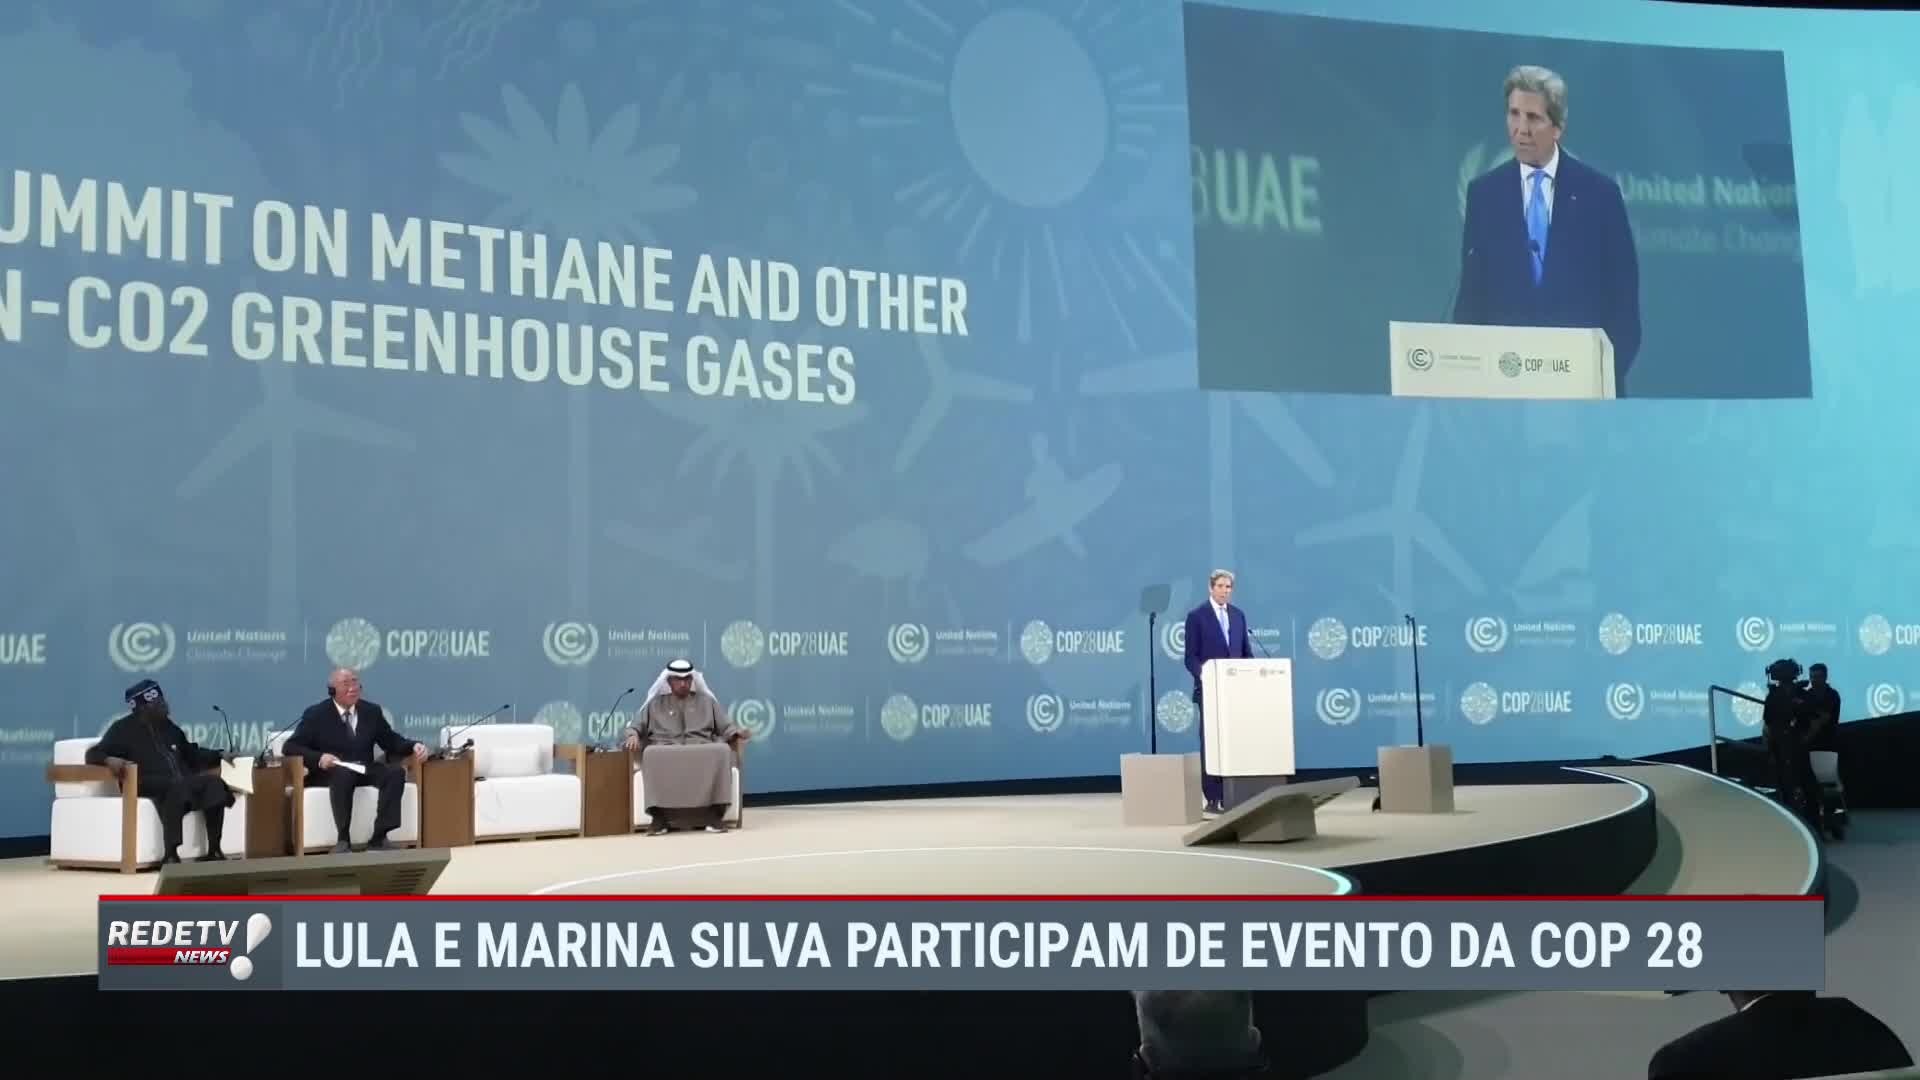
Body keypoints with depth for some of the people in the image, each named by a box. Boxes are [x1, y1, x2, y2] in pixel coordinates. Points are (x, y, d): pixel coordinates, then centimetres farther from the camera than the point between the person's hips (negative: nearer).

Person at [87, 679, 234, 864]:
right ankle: (170, 855, -42)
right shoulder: (124, 729, 8)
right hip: (147, 785, -6)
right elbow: (93, 754, 1)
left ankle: (214, 850, -24)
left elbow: (191, 754, 33)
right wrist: (110, 760, -22)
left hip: (180, 782, 6)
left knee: (214, 783, -23)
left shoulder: (168, 726, 24)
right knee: (177, 786, -38)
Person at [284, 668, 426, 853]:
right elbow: (291, 746, -4)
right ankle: (343, 839, -31)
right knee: (343, 773, -40)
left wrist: (414, 746, -10)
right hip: (332, 772, -4)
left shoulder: (372, 711, 13)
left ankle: (379, 838, -28)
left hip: (365, 770, 4)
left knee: (396, 771, -27)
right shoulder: (316, 714, 1)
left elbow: (392, 741, 13)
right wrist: (319, 758, -23)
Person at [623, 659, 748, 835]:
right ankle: (659, 816, -34)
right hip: (664, 750, 0)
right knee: (651, 754, -37)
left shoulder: (707, 701, 23)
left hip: (701, 748, 0)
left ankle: (714, 815, -32)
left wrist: (737, 733, -7)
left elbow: (725, 726, 17)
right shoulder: (655, 703, 22)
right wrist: (633, 735, -7)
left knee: (723, 750, -34)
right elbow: (635, 726, 17)